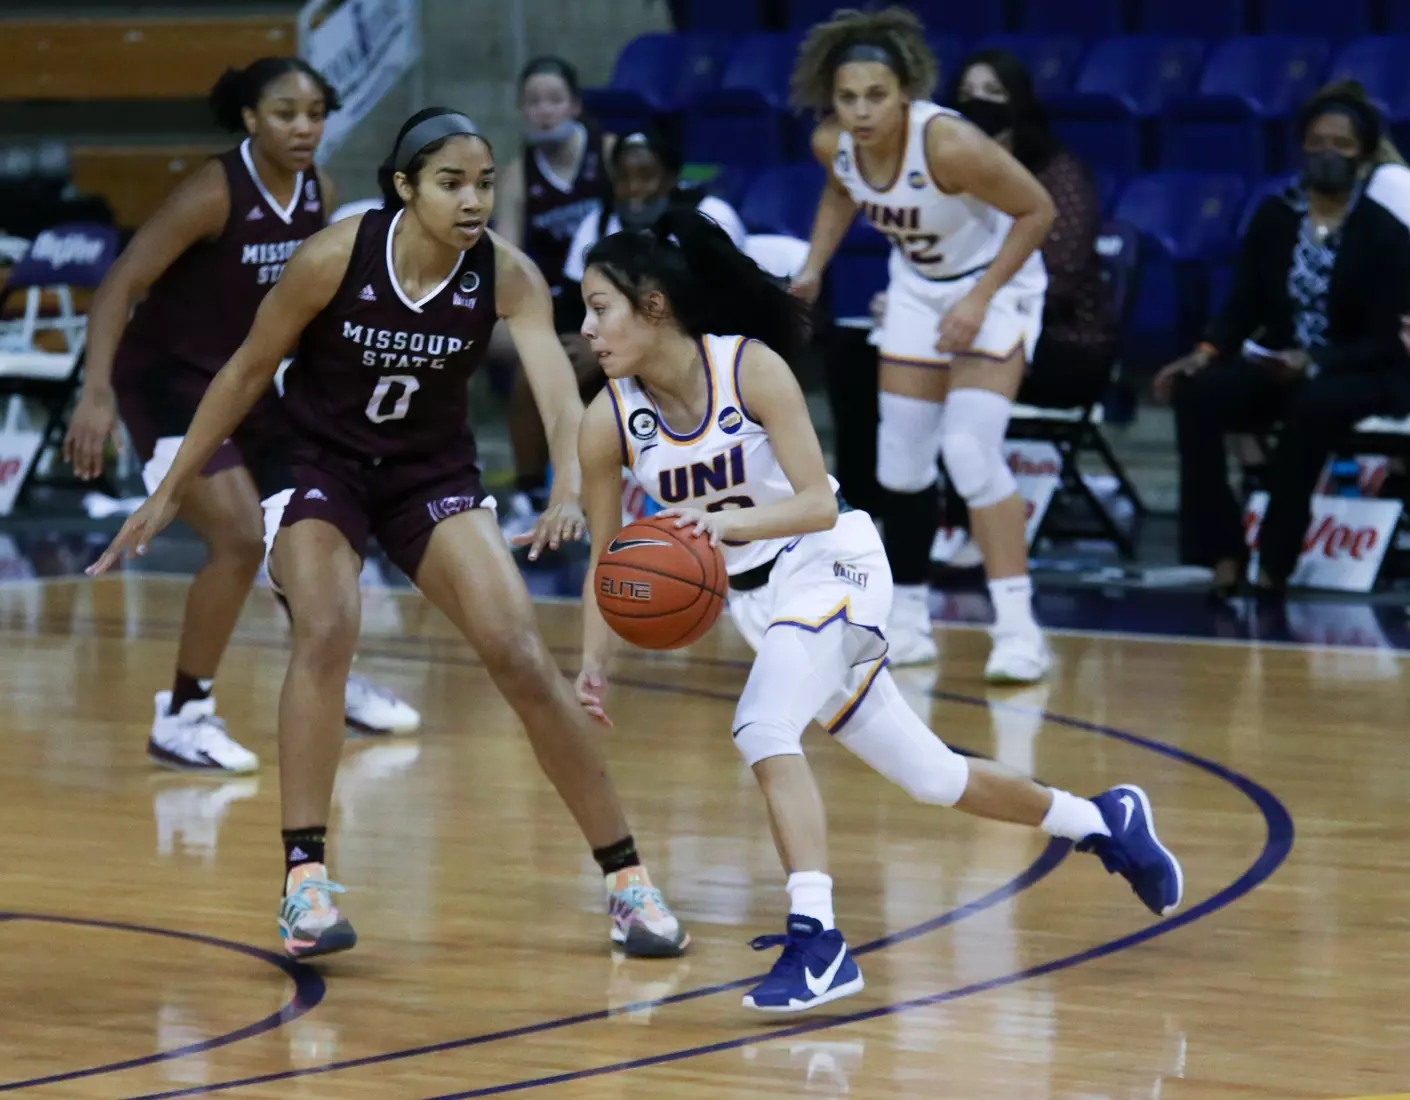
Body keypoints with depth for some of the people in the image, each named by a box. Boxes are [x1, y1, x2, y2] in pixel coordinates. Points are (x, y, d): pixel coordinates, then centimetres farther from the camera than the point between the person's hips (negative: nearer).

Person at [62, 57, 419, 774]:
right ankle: (182, 718, -11)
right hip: (168, 384, -8)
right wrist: (96, 394, -35)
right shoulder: (214, 193, -24)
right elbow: (119, 288, -26)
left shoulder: (319, 196, -3)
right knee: (241, 539, -21)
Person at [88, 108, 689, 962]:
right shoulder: (336, 258, -22)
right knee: (326, 632, -28)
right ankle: (305, 881, -24)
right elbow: (249, 372, -9)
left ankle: (627, 880, 3)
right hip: (323, 465, -2)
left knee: (524, 659, -9)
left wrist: (569, 492, -53)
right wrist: (173, 492, -5)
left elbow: (558, 386, -33)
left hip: (433, 474, 2)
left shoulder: (507, 275, -19)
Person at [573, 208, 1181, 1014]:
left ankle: (817, 940, -32)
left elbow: (819, 503, -23)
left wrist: (729, 519, -40)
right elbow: (607, 558, -1)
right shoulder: (610, 421, -9)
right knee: (929, 775, 12)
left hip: (832, 565, -6)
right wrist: (596, 663, -15)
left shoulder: (751, 368, -21)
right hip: (752, 596, 6)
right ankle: (1101, 821, 33)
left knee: (763, 729, -30)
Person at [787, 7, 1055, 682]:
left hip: (994, 284, -6)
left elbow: (1037, 210, -22)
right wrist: (813, 268, -1)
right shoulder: (833, 144, -16)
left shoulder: (949, 143, -34)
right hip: (917, 286, 6)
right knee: (901, 462, 8)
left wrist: (980, 299, -24)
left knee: (969, 451, -20)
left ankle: (1018, 629, -18)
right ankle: (906, 619, 23)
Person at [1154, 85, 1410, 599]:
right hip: (1276, 367, 4)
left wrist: (1312, 364, -27)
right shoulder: (1274, 217, 4)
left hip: (1360, 376, -4)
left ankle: (1276, 558, -28)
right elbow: (1243, 305, 4)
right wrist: (1205, 353, -17)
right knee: (1196, 391, -25)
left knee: (1314, 404, -39)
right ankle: (1223, 552, -25)